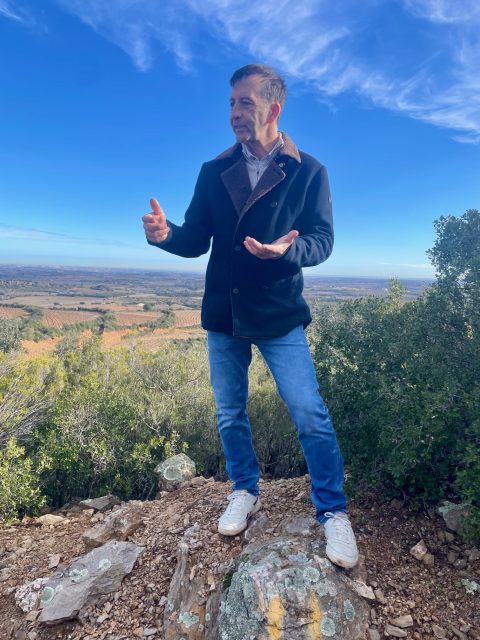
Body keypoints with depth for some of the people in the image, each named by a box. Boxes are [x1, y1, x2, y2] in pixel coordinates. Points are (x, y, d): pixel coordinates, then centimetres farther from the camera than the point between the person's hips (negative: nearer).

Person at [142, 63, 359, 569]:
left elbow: (321, 241, -7)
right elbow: (197, 241, 4)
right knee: (229, 414, 13)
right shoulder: (213, 172, 6)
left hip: (279, 316, -3)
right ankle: (245, 492, 36)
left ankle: (333, 512, 16)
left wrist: (287, 250, -29)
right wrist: (165, 235, -19)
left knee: (310, 414, -5)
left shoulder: (308, 171, -2)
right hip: (223, 315, 4)